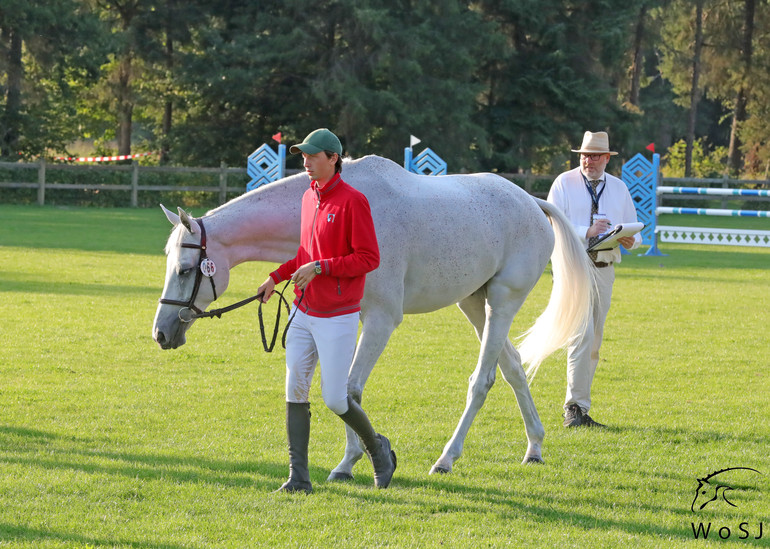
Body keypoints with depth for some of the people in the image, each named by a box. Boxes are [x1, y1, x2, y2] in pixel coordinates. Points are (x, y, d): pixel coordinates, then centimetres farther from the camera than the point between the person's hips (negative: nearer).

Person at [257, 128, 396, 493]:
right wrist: (276, 277, 12)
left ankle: (377, 448, 23)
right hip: (303, 312, 7)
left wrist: (319, 268, -24)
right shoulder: (309, 198, 10)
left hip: (337, 317, -7)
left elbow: (369, 258, -19)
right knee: (295, 391, -1)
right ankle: (298, 477, 2)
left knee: (334, 399, -4)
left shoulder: (352, 201, -15)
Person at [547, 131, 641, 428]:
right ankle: (575, 407, -15)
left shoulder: (619, 188, 13)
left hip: (604, 268, 5)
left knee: (593, 345, 7)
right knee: (582, 336, -17)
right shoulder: (564, 183, 1)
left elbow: (634, 231, 16)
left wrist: (630, 239, -9)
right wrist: (587, 231, -19)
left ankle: (580, 412, 13)